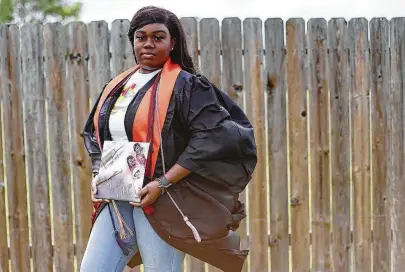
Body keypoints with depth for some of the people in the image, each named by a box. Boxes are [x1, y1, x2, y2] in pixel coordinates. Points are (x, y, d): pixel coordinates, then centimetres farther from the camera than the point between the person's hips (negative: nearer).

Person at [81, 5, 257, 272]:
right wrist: (99, 175, 5)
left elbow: (210, 139, -16)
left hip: (161, 201, -6)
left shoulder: (185, 84, -6)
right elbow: (94, 133, 23)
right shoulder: (117, 86, 14)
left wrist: (163, 184, -19)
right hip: (116, 201, 6)